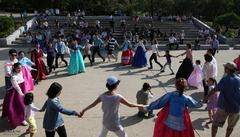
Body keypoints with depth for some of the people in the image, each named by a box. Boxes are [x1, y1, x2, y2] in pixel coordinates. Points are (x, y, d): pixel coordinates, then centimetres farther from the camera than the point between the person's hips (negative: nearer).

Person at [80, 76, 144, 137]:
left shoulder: (103, 96, -10)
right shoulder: (118, 97, -24)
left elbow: (93, 104, 0)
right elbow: (130, 105, -13)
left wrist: (84, 110, 15)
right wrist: (139, 105, 4)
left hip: (105, 122, 5)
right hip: (115, 124, -5)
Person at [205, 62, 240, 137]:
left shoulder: (225, 79, -14)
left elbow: (215, 90, -14)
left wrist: (206, 97, -3)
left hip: (224, 106, -4)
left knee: (215, 123, 11)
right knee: (231, 125, 23)